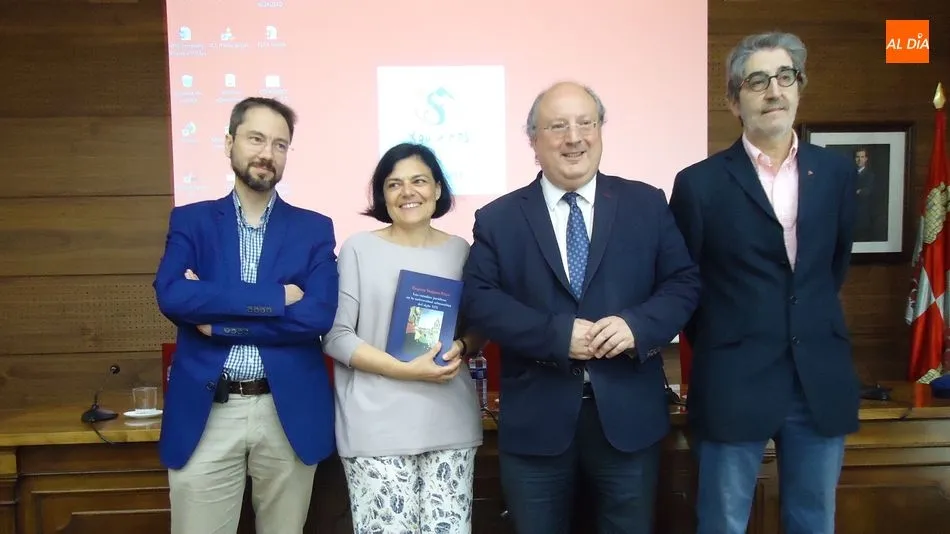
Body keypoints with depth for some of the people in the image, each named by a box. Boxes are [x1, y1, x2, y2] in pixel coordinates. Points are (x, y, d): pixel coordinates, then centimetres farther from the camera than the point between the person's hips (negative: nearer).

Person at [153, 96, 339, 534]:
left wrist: (217, 319, -12)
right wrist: (275, 296, -16)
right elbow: (170, 296, -12)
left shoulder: (314, 229, 4)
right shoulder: (190, 220, 6)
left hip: (290, 413, 0)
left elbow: (319, 315, -10)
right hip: (205, 413, 0)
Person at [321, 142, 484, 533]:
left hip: (450, 421, 3)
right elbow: (335, 335, -5)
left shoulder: (460, 250, 8)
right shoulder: (359, 248, -1)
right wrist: (405, 370, -15)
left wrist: (461, 348, -8)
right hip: (376, 425, -2)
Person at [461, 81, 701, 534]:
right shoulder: (497, 219, 1)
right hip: (535, 418, 0)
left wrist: (638, 325, -18)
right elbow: (479, 299, -8)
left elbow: (684, 282, 2)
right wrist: (556, 334, -20)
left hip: (628, 413, 1)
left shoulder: (647, 204, 5)